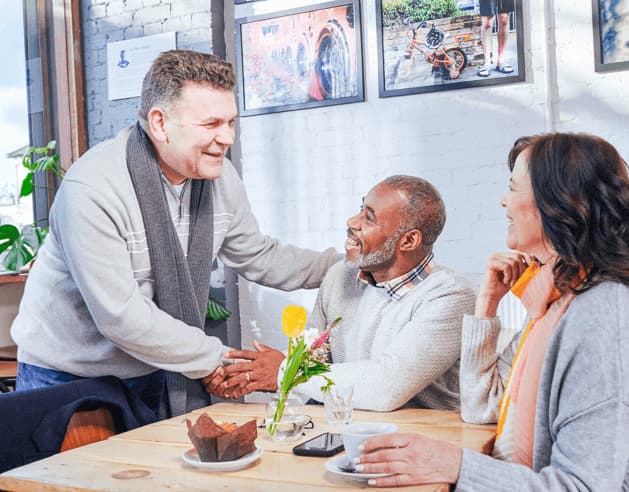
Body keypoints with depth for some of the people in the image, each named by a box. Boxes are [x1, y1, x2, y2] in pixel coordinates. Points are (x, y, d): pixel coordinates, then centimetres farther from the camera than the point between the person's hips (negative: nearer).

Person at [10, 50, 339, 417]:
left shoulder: (220, 175, -7)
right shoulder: (92, 190, -29)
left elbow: (259, 257, 6)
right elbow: (121, 315, -30)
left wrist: (340, 265, -3)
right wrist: (214, 357, -24)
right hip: (67, 374, -5)